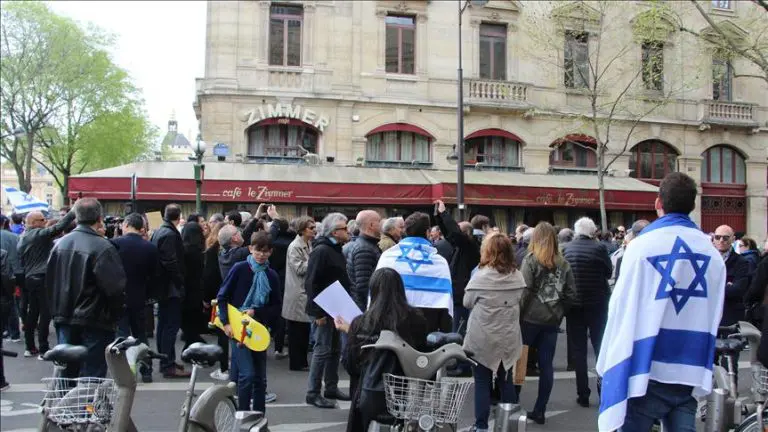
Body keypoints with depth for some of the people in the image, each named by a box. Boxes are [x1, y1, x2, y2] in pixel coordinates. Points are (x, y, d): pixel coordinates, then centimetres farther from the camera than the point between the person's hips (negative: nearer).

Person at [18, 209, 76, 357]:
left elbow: (21, 260, 17)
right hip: (42, 278, -9)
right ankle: (43, 349, -4)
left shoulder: (23, 238, 13)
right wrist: (73, 213, -21)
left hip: (29, 278, 9)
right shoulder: (40, 234, -12)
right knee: (45, 313, -5)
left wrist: (25, 274, 21)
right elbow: (58, 227, -24)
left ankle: (29, 347, 17)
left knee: (32, 313, 13)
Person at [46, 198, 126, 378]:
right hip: (94, 322, -6)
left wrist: (57, 311, 18)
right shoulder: (102, 247, -18)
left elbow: (50, 282, 9)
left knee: (66, 372, 15)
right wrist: (115, 316, -5)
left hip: (65, 320, 6)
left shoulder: (60, 244, 2)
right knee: (92, 374, 1)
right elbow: (116, 287, -21)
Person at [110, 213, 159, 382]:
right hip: (139, 298, 4)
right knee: (140, 334, 15)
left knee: (122, 334, 0)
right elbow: (154, 276, 3)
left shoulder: (115, 243, -13)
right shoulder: (150, 248, -2)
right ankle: (146, 371, 18)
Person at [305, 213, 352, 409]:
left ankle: (331, 388, 24)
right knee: (322, 350, -4)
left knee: (335, 350, 14)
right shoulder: (321, 251, -16)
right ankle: (313, 393, 4)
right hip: (324, 310, -9)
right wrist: (317, 312, -23)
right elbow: (311, 283, -21)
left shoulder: (336, 250, 14)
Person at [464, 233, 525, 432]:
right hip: (508, 338, 4)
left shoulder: (481, 276, -17)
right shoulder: (518, 276, -3)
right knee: (507, 380, 15)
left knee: (483, 382, 5)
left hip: (483, 339, -4)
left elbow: (467, 303, -4)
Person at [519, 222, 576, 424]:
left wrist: (517, 313, -2)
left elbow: (525, 291, -10)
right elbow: (570, 292, 4)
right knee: (546, 365, 5)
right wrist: (560, 312, 13)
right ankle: (540, 410, 8)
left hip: (531, 317, -3)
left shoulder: (531, 259, -5)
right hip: (552, 319, 3)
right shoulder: (563, 263, 6)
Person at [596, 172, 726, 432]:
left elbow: (623, 310, -9)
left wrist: (608, 364, -1)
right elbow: (713, 315, 7)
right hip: (691, 374, 4)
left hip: (648, 370, -4)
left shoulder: (643, 246, -10)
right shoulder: (713, 254, 3)